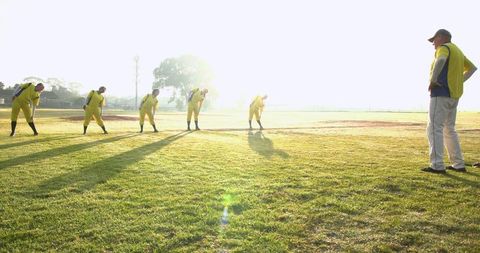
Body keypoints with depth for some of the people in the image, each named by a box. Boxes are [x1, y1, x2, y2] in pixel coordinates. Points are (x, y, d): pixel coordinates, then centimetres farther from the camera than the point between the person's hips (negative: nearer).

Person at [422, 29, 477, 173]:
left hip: (441, 93, -9)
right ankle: (458, 164, 17)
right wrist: (460, 80, 22)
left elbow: (440, 61, -30)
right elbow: (472, 68, 32)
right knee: (449, 129, 16)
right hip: (454, 95, 10)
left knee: (434, 128, -11)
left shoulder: (444, 47, -6)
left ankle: (437, 165, -15)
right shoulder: (458, 51, 22)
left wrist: (433, 80, -22)